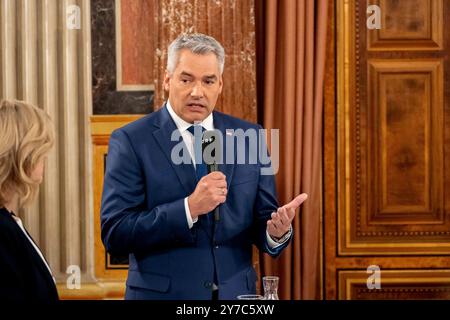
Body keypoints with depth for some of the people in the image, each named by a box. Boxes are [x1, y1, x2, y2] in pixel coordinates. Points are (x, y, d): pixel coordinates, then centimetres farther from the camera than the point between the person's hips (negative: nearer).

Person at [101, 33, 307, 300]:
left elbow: (261, 222, 5)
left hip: (235, 293, 3)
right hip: (163, 293, -3)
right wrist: (189, 208, -23)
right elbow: (114, 234, -14)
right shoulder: (131, 141, -7)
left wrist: (277, 231, -18)